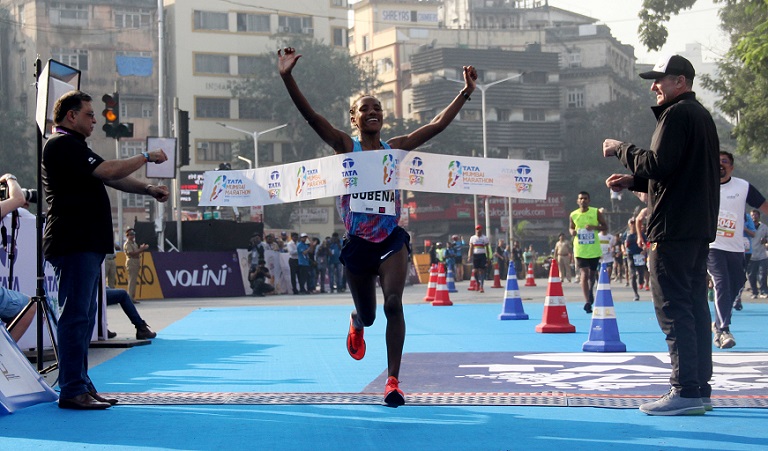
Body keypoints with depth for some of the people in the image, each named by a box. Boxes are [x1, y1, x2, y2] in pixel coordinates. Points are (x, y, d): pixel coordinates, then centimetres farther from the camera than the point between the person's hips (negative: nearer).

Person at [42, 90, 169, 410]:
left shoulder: (72, 147, 24)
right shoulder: (62, 145, -10)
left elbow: (111, 179, 21)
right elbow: (108, 172, -18)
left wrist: (148, 189, 7)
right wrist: (146, 157, -6)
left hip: (87, 245, 11)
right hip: (73, 245, -11)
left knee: (83, 317, 12)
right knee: (75, 316, -10)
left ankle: (81, 386, 18)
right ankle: (72, 391, -8)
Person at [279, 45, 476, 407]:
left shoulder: (395, 147, 4)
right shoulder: (345, 146, -2)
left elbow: (438, 124, 3)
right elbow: (311, 116, -15)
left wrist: (466, 92, -2)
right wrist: (287, 78, -26)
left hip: (391, 239, 1)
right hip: (357, 242, 0)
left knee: (393, 303, -18)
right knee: (367, 315, 11)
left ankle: (393, 381, -11)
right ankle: (355, 325, 52)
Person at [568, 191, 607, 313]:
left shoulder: (596, 212, -4)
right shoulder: (573, 215, 0)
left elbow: (605, 227, 0)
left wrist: (594, 227, -18)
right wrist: (572, 232, -9)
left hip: (594, 249, 1)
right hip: (580, 250, -1)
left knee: (592, 273, 15)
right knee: (584, 274, -12)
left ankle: (591, 290, 47)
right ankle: (587, 302, -17)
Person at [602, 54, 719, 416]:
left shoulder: (677, 114, -11)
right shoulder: (702, 115, 20)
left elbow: (659, 165, -20)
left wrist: (621, 149, -6)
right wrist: (633, 181, 19)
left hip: (674, 228, -10)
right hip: (700, 227, 10)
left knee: (673, 308, -9)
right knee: (694, 306, 10)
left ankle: (685, 391, -10)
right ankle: (701, 389, 13)